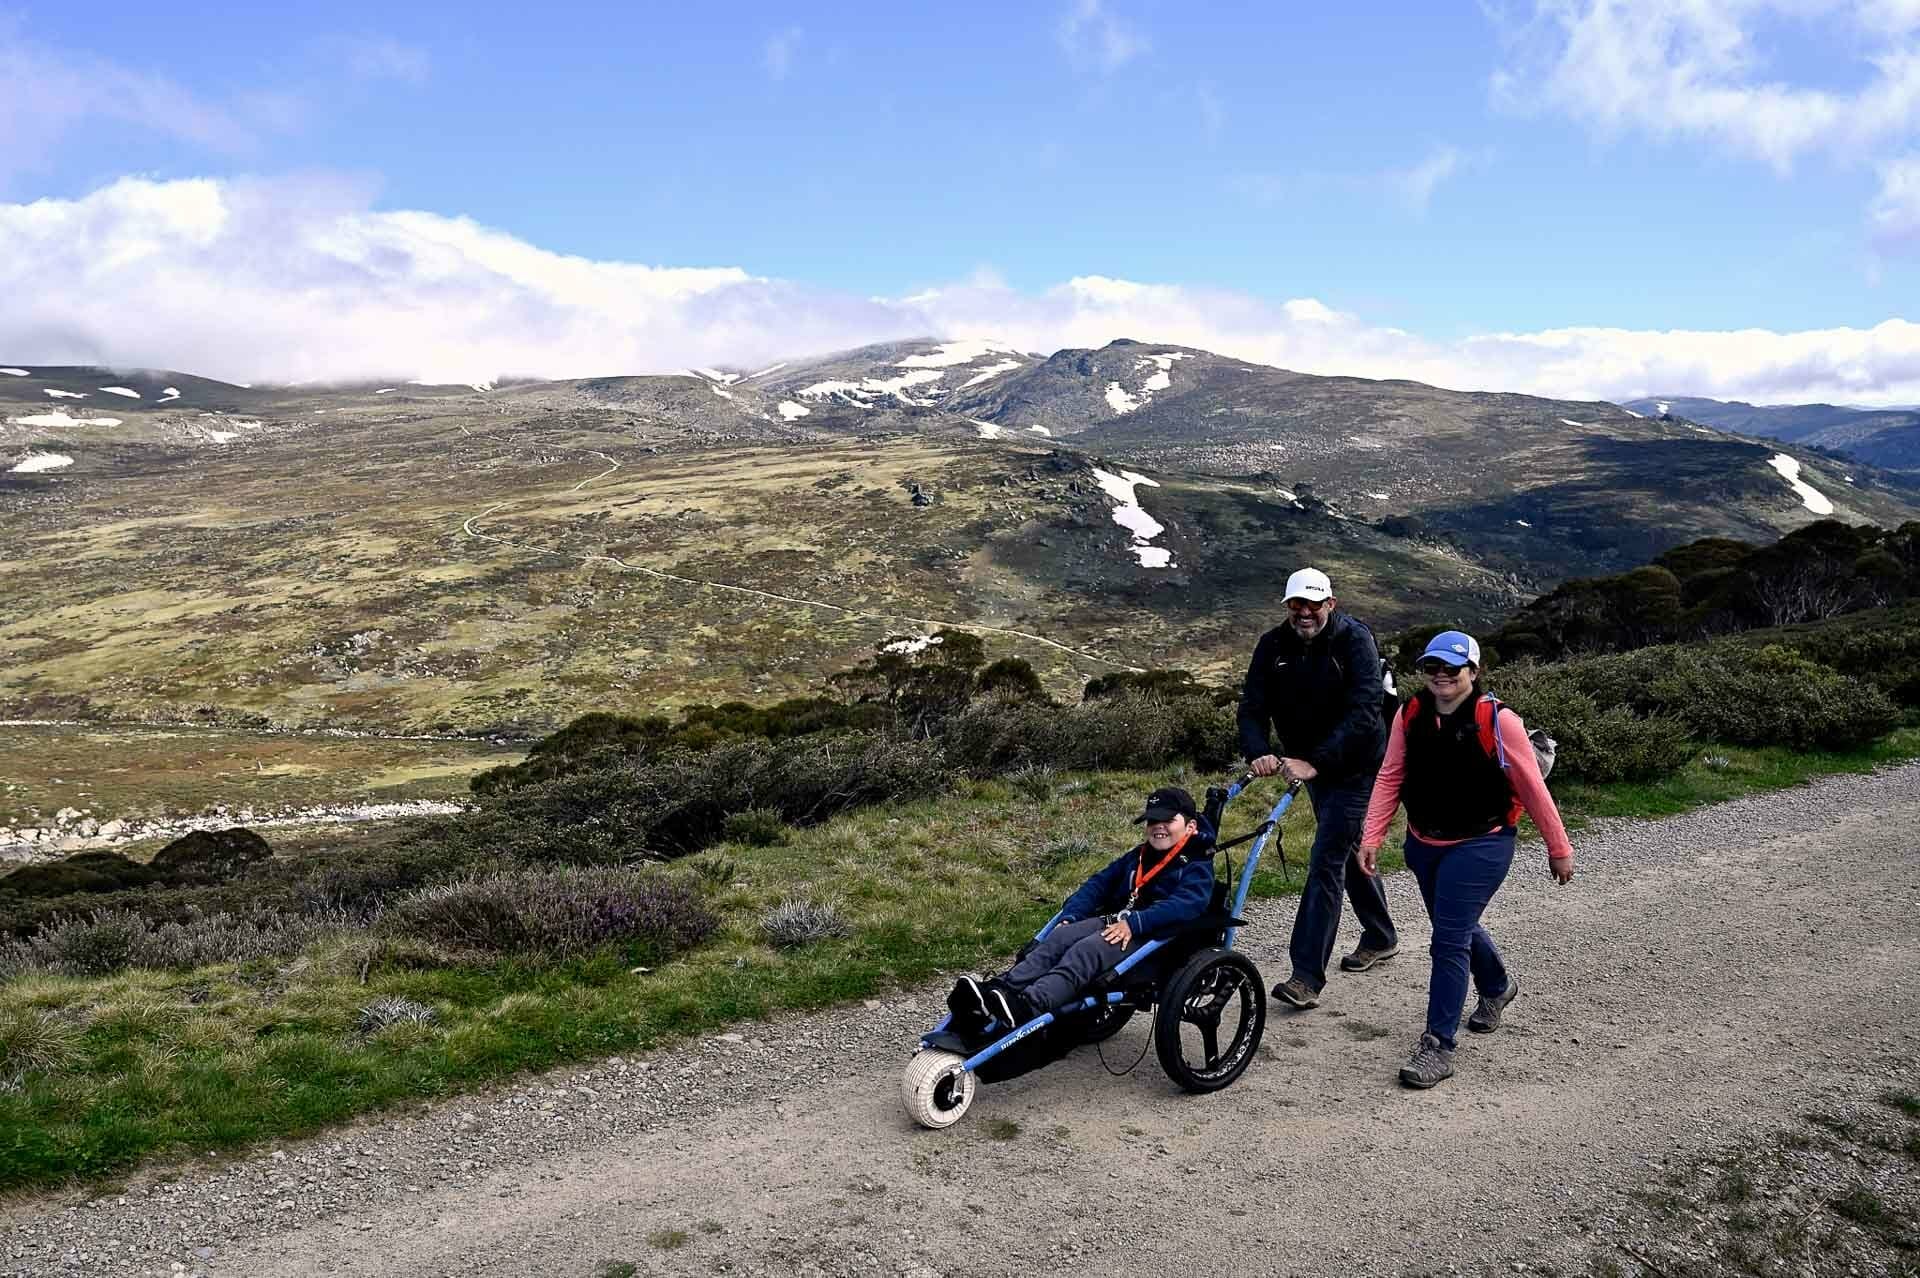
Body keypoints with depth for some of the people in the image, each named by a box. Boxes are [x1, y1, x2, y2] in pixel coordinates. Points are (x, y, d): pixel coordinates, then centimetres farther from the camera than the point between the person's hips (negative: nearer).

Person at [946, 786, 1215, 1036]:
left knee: (1087, 949, -32)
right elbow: (1098, 884, 19)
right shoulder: (1135, 858, 27)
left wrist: (1134, 923, -27)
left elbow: (1187, 904, -16)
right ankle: (997, 989, -40)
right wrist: (1070, 917, 0)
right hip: (1113, 922, 7)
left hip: (1152, 936, -7)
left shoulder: (1198, 866, 3)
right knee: (1060, 937, -22)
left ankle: (1024, 1009, -54)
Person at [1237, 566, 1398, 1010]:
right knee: (1348, 851, 21)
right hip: (1311, 766, 6)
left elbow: (1361, 713, -30)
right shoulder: (1274, 645, -5)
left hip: (1356, 766, -6)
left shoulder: (1356, 640, -20)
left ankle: (1307, 976, -14)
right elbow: (1253, 706, -12)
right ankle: (1381, 937, 42)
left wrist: (1314, 762, -40)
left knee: (1327, 860, -14)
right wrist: (1258, 753, -33)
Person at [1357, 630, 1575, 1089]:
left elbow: (1532, 788, -10)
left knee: (1449, 940, -10)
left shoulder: (1498, 721, -16)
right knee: (1457, 928, 23)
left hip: (1479, 845, -6)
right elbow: (1390, 778, -2)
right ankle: (1497, 986, 54)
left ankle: (1438, 1047, -1)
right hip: (1424, 845, 6)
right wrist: (1372, 837, -9)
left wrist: (1558, 849, -3)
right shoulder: (1410, 716, -3)